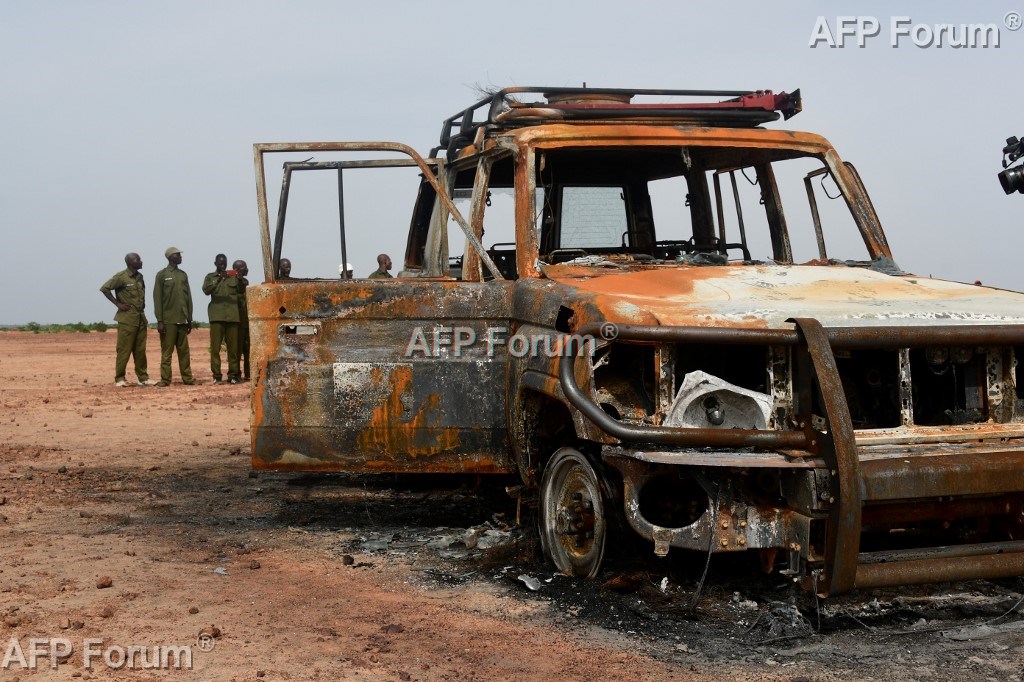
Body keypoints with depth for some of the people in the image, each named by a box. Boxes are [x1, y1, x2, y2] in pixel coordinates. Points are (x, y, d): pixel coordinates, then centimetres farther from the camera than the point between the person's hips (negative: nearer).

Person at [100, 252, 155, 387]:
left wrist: (142, 307, 12)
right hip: (127, 319, -7)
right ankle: (119, 379, 1)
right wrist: (118, 304, -11)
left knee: (140, 350, 8)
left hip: (141, 319, 7)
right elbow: (104, 288, -11)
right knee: (124, 350, -4)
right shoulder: (121, 277, -9)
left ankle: (143, 378, 12)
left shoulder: (139, 277, 13)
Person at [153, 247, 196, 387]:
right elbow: (157, 299, -5)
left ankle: (187, 377, 9)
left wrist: (189, 319, 12)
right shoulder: (162, 275, -1)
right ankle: (165, 379, 0)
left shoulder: (183, 275, 14)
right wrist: (159, 321, -11)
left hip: (182, 320, 5)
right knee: (166, 351, -2)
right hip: (168, 321, -5)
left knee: (184, 350, 6)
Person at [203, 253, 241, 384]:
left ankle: (233, 374, 6)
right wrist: (219, 279, -19)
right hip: (217, 316, -1)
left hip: (232, 316, 2)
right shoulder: (210, 277, 11)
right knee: (215, 346, -5)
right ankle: (216, 375, -3)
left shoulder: (233, 277, 16)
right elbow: (206, 290, -7)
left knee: (233, 346, 0)